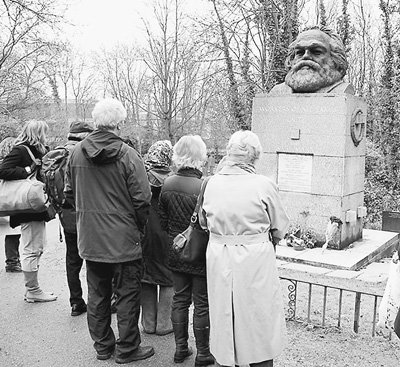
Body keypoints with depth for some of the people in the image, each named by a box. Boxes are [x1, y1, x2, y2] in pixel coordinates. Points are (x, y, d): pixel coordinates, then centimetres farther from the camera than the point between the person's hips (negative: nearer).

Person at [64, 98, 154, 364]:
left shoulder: (77, 152, 0)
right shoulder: (127, 155, -16)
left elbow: (70, 193, 8)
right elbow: (142, 199, -16)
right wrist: (138, 228, 0)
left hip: (90, 239, 5)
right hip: (123, 239, -5)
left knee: (97, 294, 17)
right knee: (128, 294, 9)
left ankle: (103, 345, 31)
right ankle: (126, 349, 21)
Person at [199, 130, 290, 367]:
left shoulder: (212, 183, -3)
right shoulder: (264, 185, -12)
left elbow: (204, 222, 7)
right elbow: (280, 228, -3)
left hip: (219, 257, 4)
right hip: (255, 258, -3)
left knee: (224, 315, 18)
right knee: (259, 319, 12)